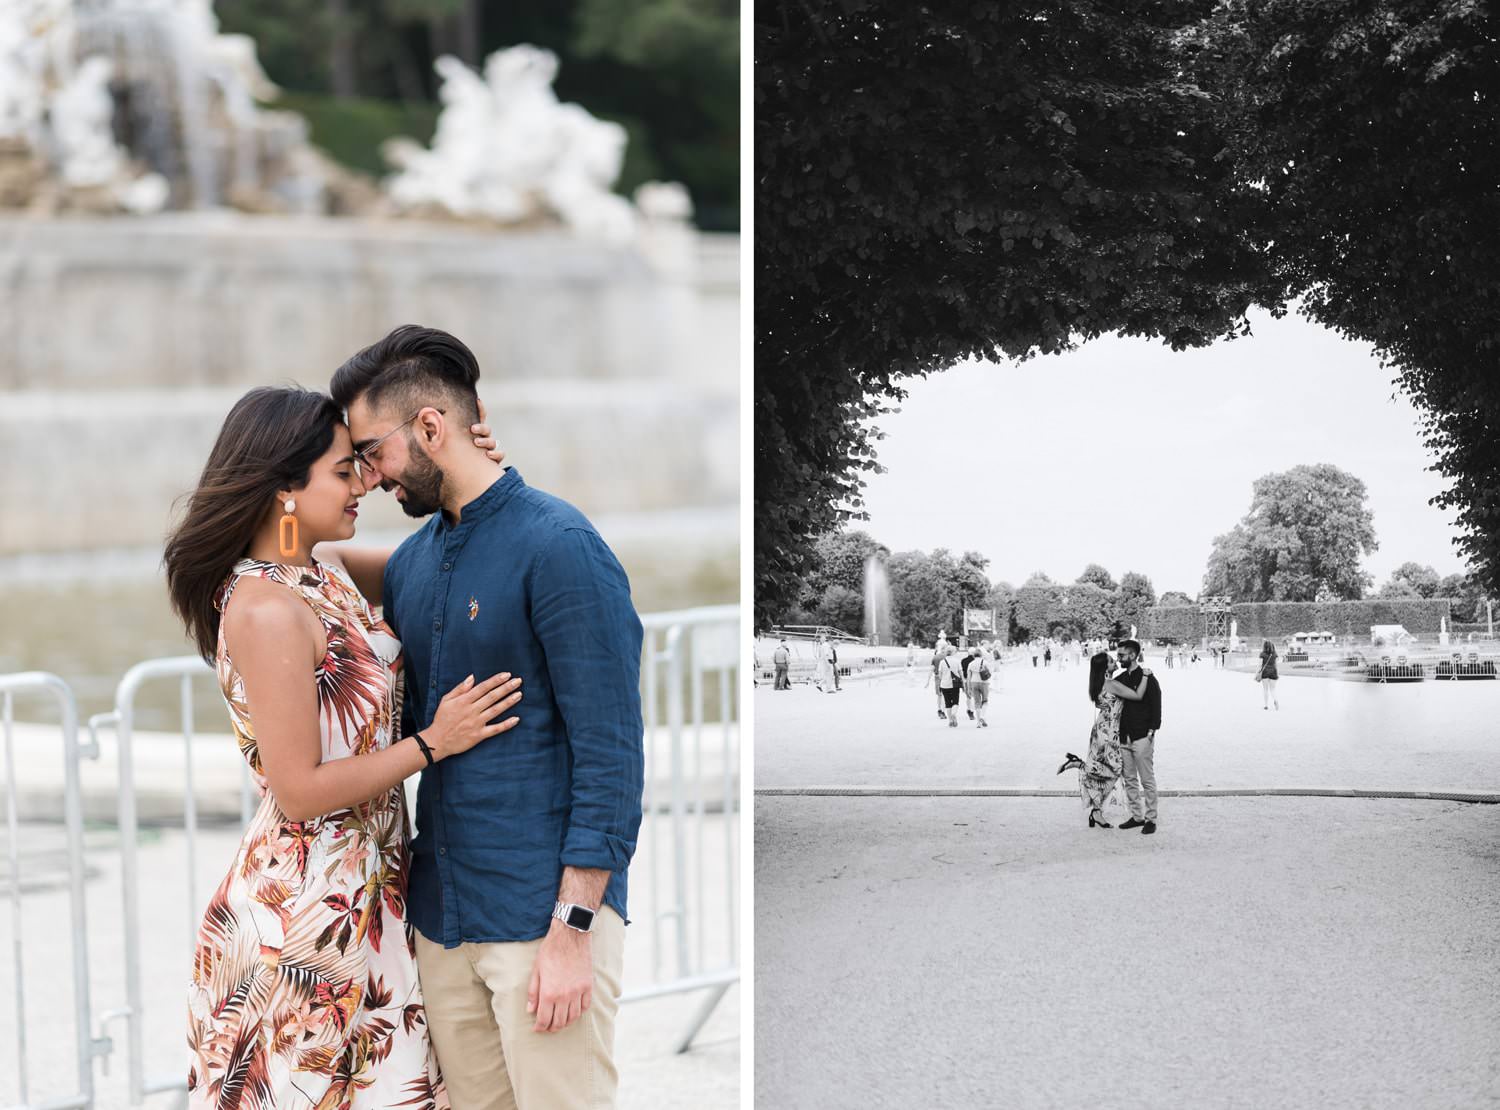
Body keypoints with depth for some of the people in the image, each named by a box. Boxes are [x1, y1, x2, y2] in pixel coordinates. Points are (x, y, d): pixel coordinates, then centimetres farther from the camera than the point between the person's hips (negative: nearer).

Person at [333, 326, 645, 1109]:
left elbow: (610, 752, -13)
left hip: (544, 918, -7)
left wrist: (572, 930, -17)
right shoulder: (410, 563, 11)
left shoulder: (558, 546, -11)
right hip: (442, 916, 7)